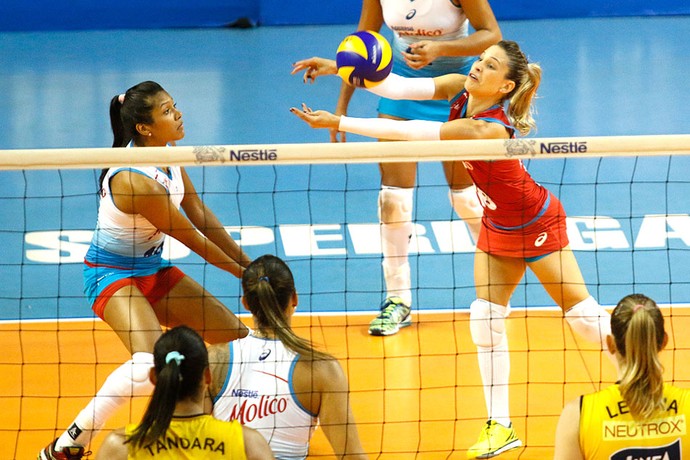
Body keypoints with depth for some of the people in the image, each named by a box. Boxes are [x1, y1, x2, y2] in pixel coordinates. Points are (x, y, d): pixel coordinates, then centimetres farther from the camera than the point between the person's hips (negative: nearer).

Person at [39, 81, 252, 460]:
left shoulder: (168, 157, -3)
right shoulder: (134, 180, -30)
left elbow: (202, 218, 6)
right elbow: (190, 238, -18)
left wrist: (248, 264, 5)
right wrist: (240, 272, -5)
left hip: (153, 269, 9)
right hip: (111, 273, -9)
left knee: (237, 337, 9)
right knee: (151, 364, -33)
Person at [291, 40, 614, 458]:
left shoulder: (489, 129, -37)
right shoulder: (460, 88, -15)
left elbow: (407, 133, -42)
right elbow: (399, 87, -24)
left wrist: (338, 122, -42)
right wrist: (339, 68, -37)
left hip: (536, 225, -7)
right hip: (498, 227, 8)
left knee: (583, 315, 0)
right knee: (486, 317, -1)